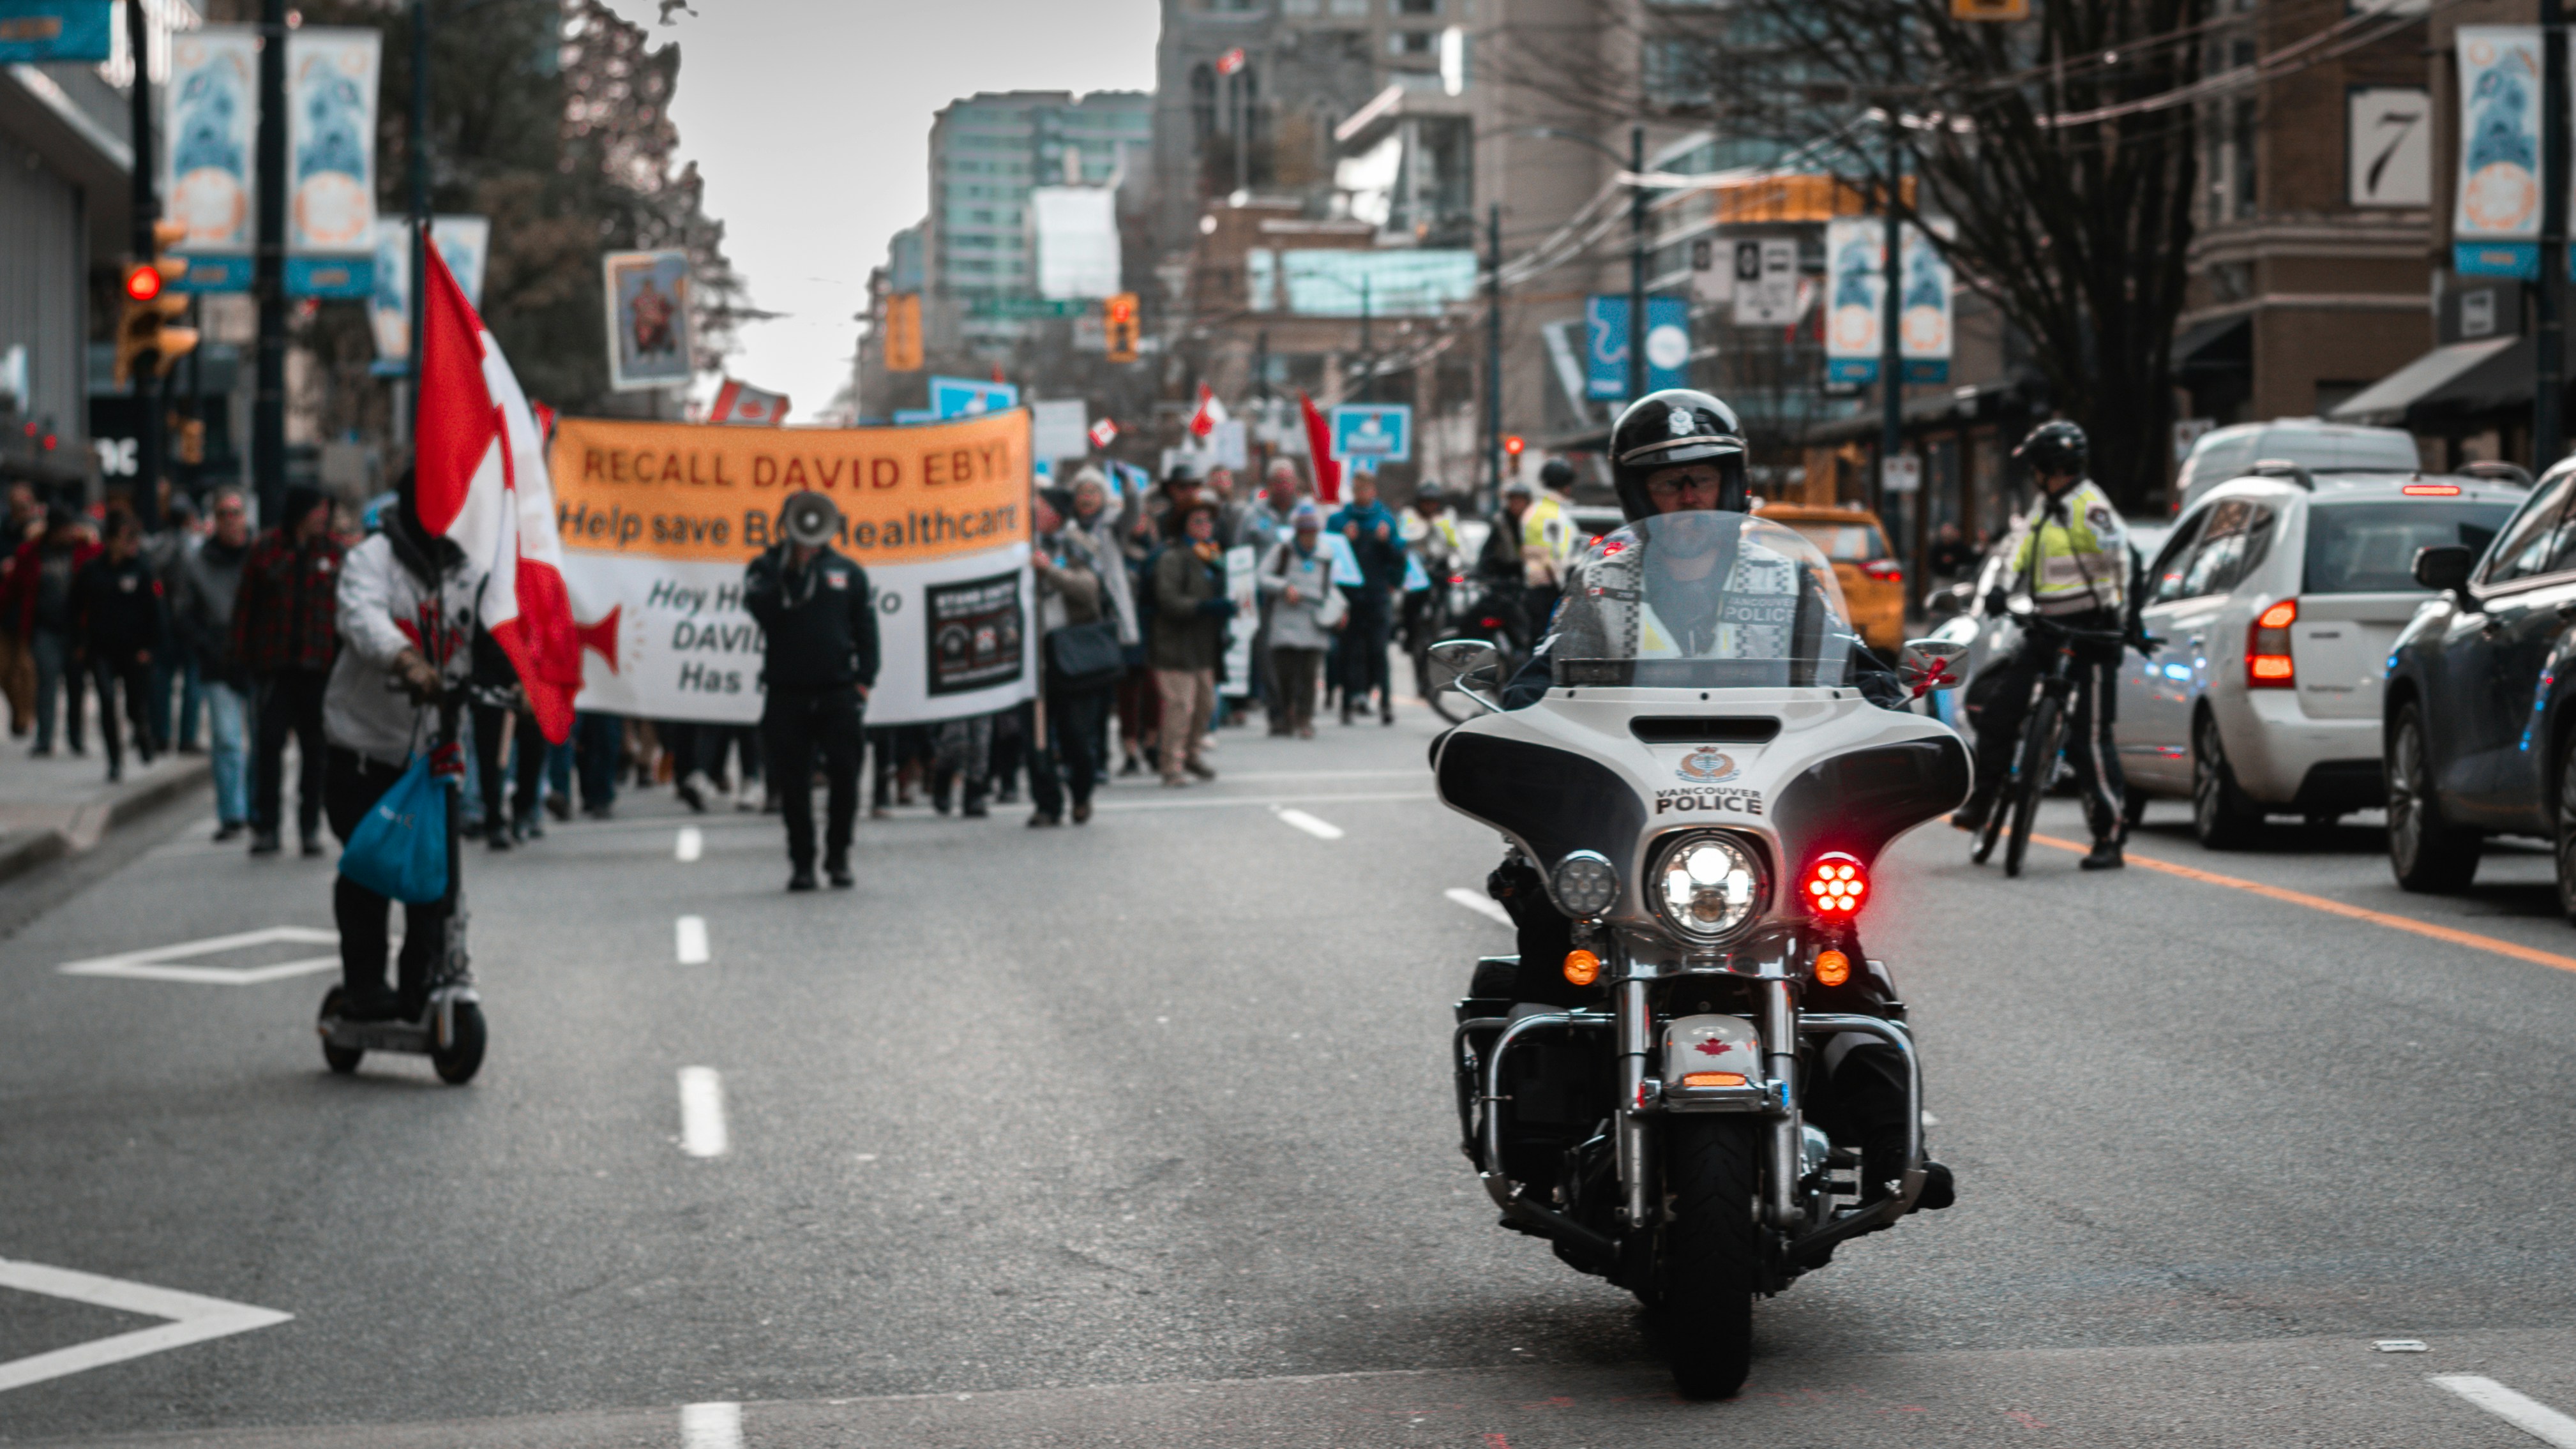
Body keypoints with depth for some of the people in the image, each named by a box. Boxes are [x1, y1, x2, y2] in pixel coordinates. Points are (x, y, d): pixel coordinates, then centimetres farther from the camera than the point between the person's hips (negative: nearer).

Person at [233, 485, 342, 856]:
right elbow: (246, 604, 4)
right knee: (270, 744, -1)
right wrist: (243, 655, -1)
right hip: (275, 665, -1)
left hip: (318, 667, 1)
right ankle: (266, 827, 4)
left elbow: (345, 609, 3)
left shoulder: (333, 552, 5)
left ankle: (310, 826, 13)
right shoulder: (265, 550, 2)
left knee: (314, 747, 5)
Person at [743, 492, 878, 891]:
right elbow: (760, 609, -14)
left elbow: (866, 630, 11)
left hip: (838, 692, 1)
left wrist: (864, 679, 1)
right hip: (787, 693, -1)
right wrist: (788, 571, -17)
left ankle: (838, 858, 9)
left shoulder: (849, 573, 10)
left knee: (844, 775, -3)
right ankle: (801, 863, 10)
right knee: (793, 783, 1)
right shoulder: (765, 569, 6)